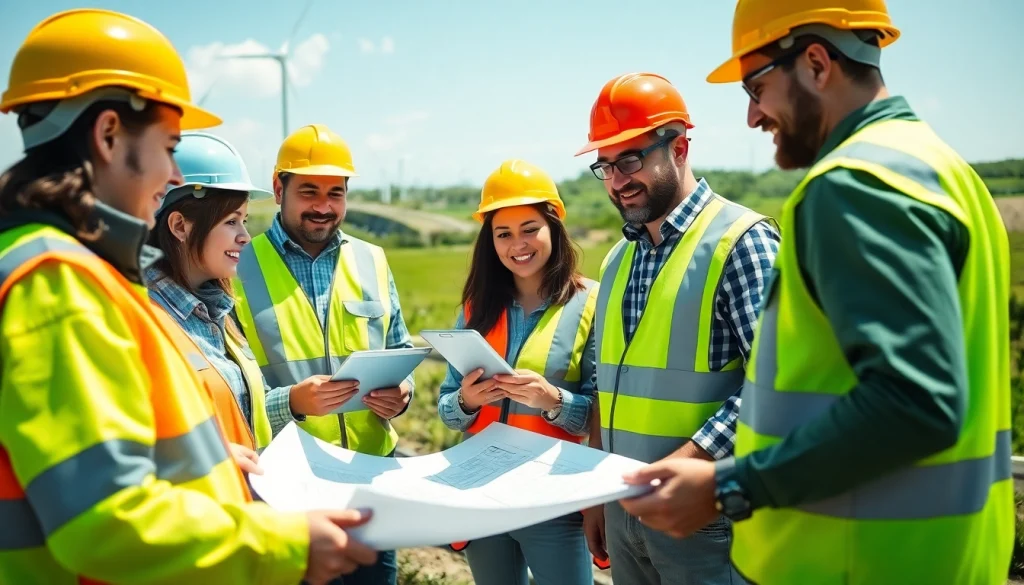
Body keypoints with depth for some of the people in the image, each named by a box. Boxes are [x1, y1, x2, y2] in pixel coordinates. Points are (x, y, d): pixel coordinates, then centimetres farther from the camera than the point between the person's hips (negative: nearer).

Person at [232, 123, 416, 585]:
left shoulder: (372, 261, 7)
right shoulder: (239, 269, -6)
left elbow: (400, 353, 13)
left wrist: (401, 392, -7)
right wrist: (291, 403, -24)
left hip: (374, 470, 4)